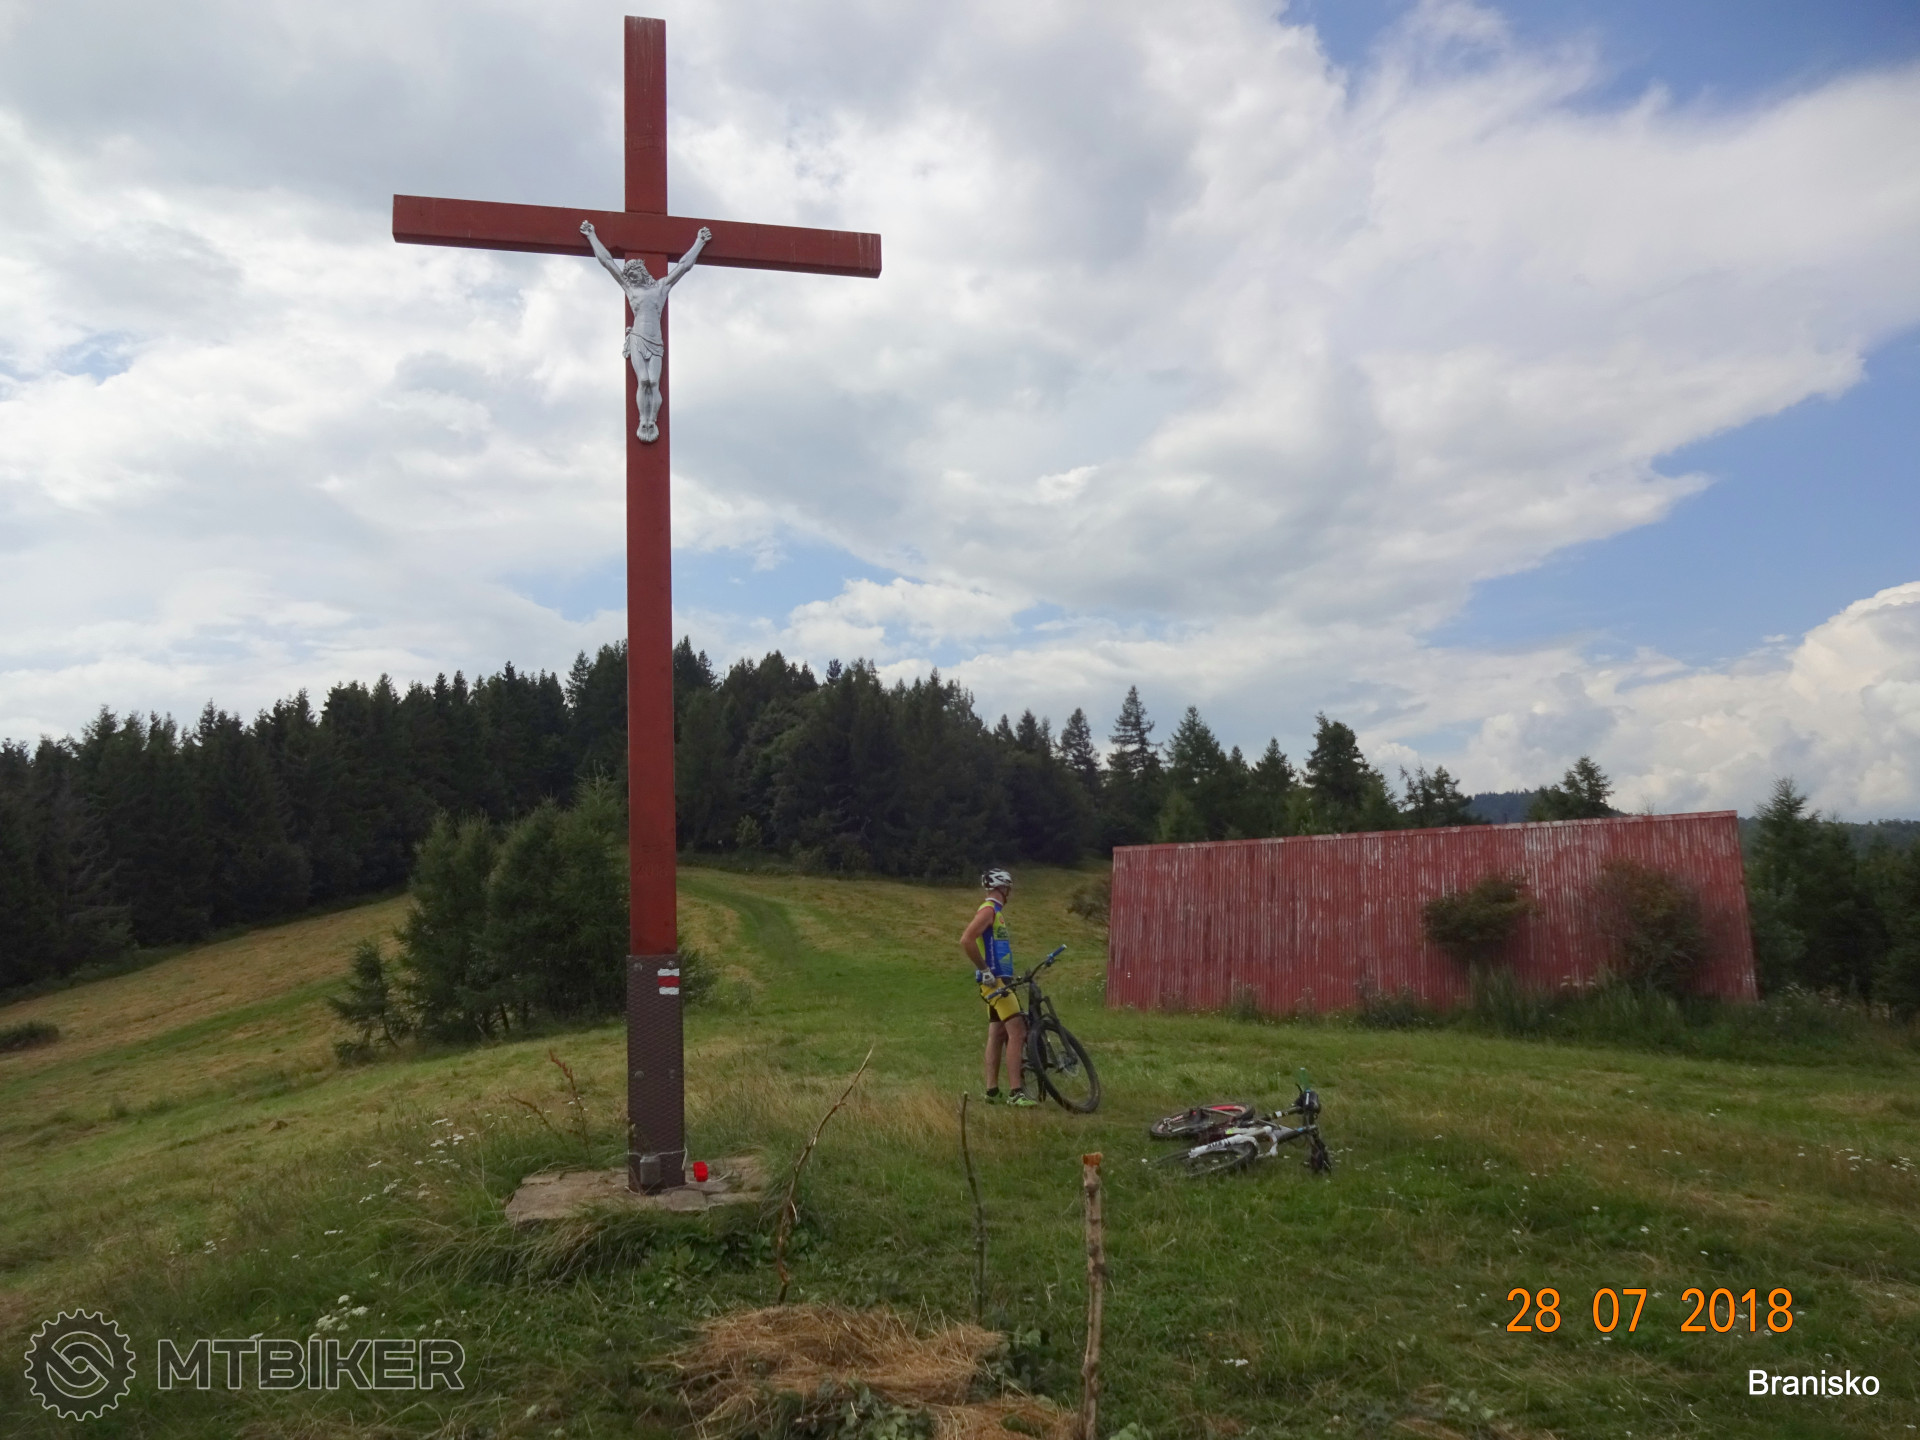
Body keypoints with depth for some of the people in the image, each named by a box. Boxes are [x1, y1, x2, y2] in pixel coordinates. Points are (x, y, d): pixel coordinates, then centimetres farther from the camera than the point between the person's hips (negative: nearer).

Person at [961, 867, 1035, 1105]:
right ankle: (1016, 1092, -14)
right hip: (994, 981, -10)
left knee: (997, 1036, 11)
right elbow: (966, 940, -25)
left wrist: (1010, 975, 22)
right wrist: (984, 970, -21)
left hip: (999, 980, 10)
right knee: (1017, 1032, -13)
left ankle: (992, 1091, 15)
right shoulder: (989, 909, -13)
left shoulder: (996, 911, 19)